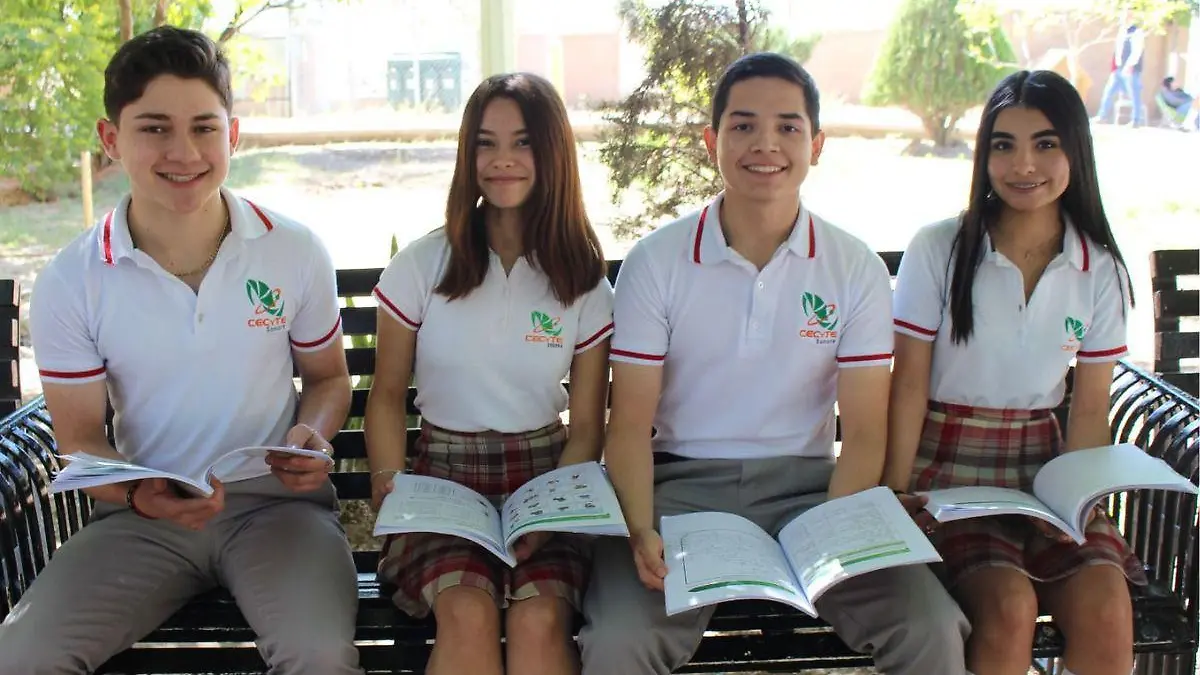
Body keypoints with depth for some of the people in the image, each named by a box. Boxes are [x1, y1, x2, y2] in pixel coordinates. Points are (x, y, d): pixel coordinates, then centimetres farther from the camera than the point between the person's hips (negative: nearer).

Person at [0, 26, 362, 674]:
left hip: (274, 499, -1)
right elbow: (80, 440, 2)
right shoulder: (69, 282, -5)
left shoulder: (296, 252, -5)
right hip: (142, 513, 2)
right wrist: (140, 495, -20)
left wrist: (311, 435, -13)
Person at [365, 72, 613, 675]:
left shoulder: (583, 282, 4)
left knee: (539, 616, -29)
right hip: (443, 478, 0)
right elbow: (387, 394, 7)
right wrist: (390, 496, -8)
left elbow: (587, 425, 6)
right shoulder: (423, 264, 2)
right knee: (468, 612, -30)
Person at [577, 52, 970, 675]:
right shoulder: (655, 261, -2)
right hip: (681, 484, -1)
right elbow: (630, 422, -4)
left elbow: (863, 430, -1)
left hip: (806, 484, 2)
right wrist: (641, 533, -21)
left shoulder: (857, 269, 1)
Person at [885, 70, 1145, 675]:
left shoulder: (1101, 270, 4)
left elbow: (1091, 407, 6)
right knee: (1009, 604, -28)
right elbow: (909, 384, -6)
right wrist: (896, 497, -13)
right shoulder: (939, 249, -5)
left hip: (1042, 464, 3)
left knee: (1106, 609, -23)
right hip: (948, 469, -3)